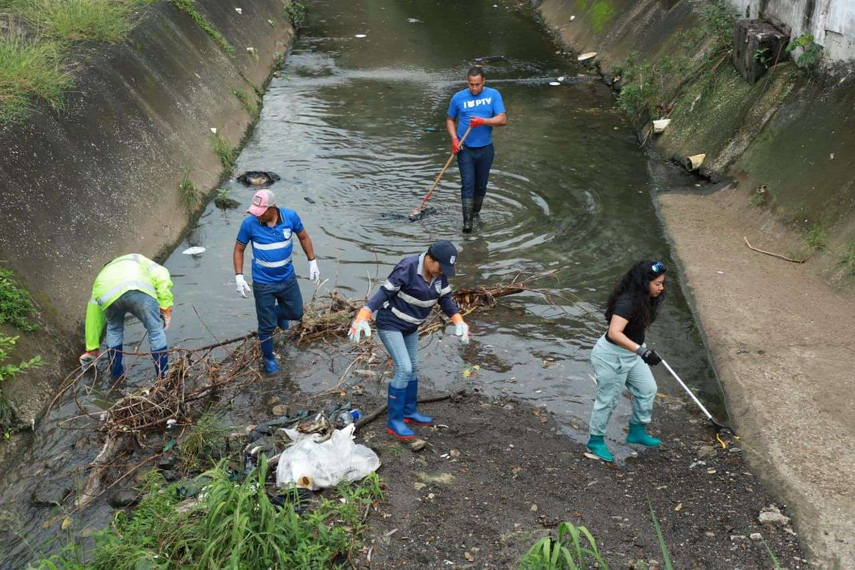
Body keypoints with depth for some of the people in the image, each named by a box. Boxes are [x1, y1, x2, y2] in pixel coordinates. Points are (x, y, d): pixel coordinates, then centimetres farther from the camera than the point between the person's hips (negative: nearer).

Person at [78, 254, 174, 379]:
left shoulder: (100, 278, 47)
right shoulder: (137, 260, 43)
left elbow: (93, 320, 52)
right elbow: (161, 276, 20)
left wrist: (92, 349, 62)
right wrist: (165, 307, 17)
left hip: (108, 295, 3)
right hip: (140, 290, -3)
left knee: (114, 329, 32)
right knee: (155, 331, 15)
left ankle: (116, 374, 41)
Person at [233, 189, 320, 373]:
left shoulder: (290, 217, -17)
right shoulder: (249, 223, -21)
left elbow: (303, 237, 2)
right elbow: (239, 250, -7)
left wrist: (312, 263, 3)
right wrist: (239, 277, -14)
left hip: (288, 278, 2)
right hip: (263, 283, -2)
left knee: (296, 313, 19)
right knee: (267, 325, 8)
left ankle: (277, 312, 53)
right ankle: (268, 358, 34)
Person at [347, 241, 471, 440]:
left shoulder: (439, 274, -6)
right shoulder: (407, 269, -29)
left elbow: (446, 299, 1)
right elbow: (384, 293, -27)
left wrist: (458, 321, -14)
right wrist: (362, 317, -35)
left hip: (410, 326, 8)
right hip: (390, 324, -8)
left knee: (413, 368, 16)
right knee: (404, 369, -14)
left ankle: (409, 412, 34)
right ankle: (394, 421, -2)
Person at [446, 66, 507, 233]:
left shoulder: (493, 95, -4)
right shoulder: (458, 98, -3)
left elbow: (502, 119, -9)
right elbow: (450, 120, 8)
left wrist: (483, 121, -24)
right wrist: (454, 138, -7)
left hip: (485, 149, 1)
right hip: (465, 149, -1)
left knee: (481, 185, 13)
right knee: (467, 185, -9)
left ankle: (476, 212, 34)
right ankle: (467, 221, -9)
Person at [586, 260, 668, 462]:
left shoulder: (644, 299, -3)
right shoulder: (626, 302, -32)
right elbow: (614, 333, -44)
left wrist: (642, 349, 31)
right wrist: (642, 351, -50)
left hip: (631, 353, 9)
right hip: (612, 356, -9)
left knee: (648, 389, 15)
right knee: (608, 399, 6)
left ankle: (637, 431, 33)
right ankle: (596, 440, 26)